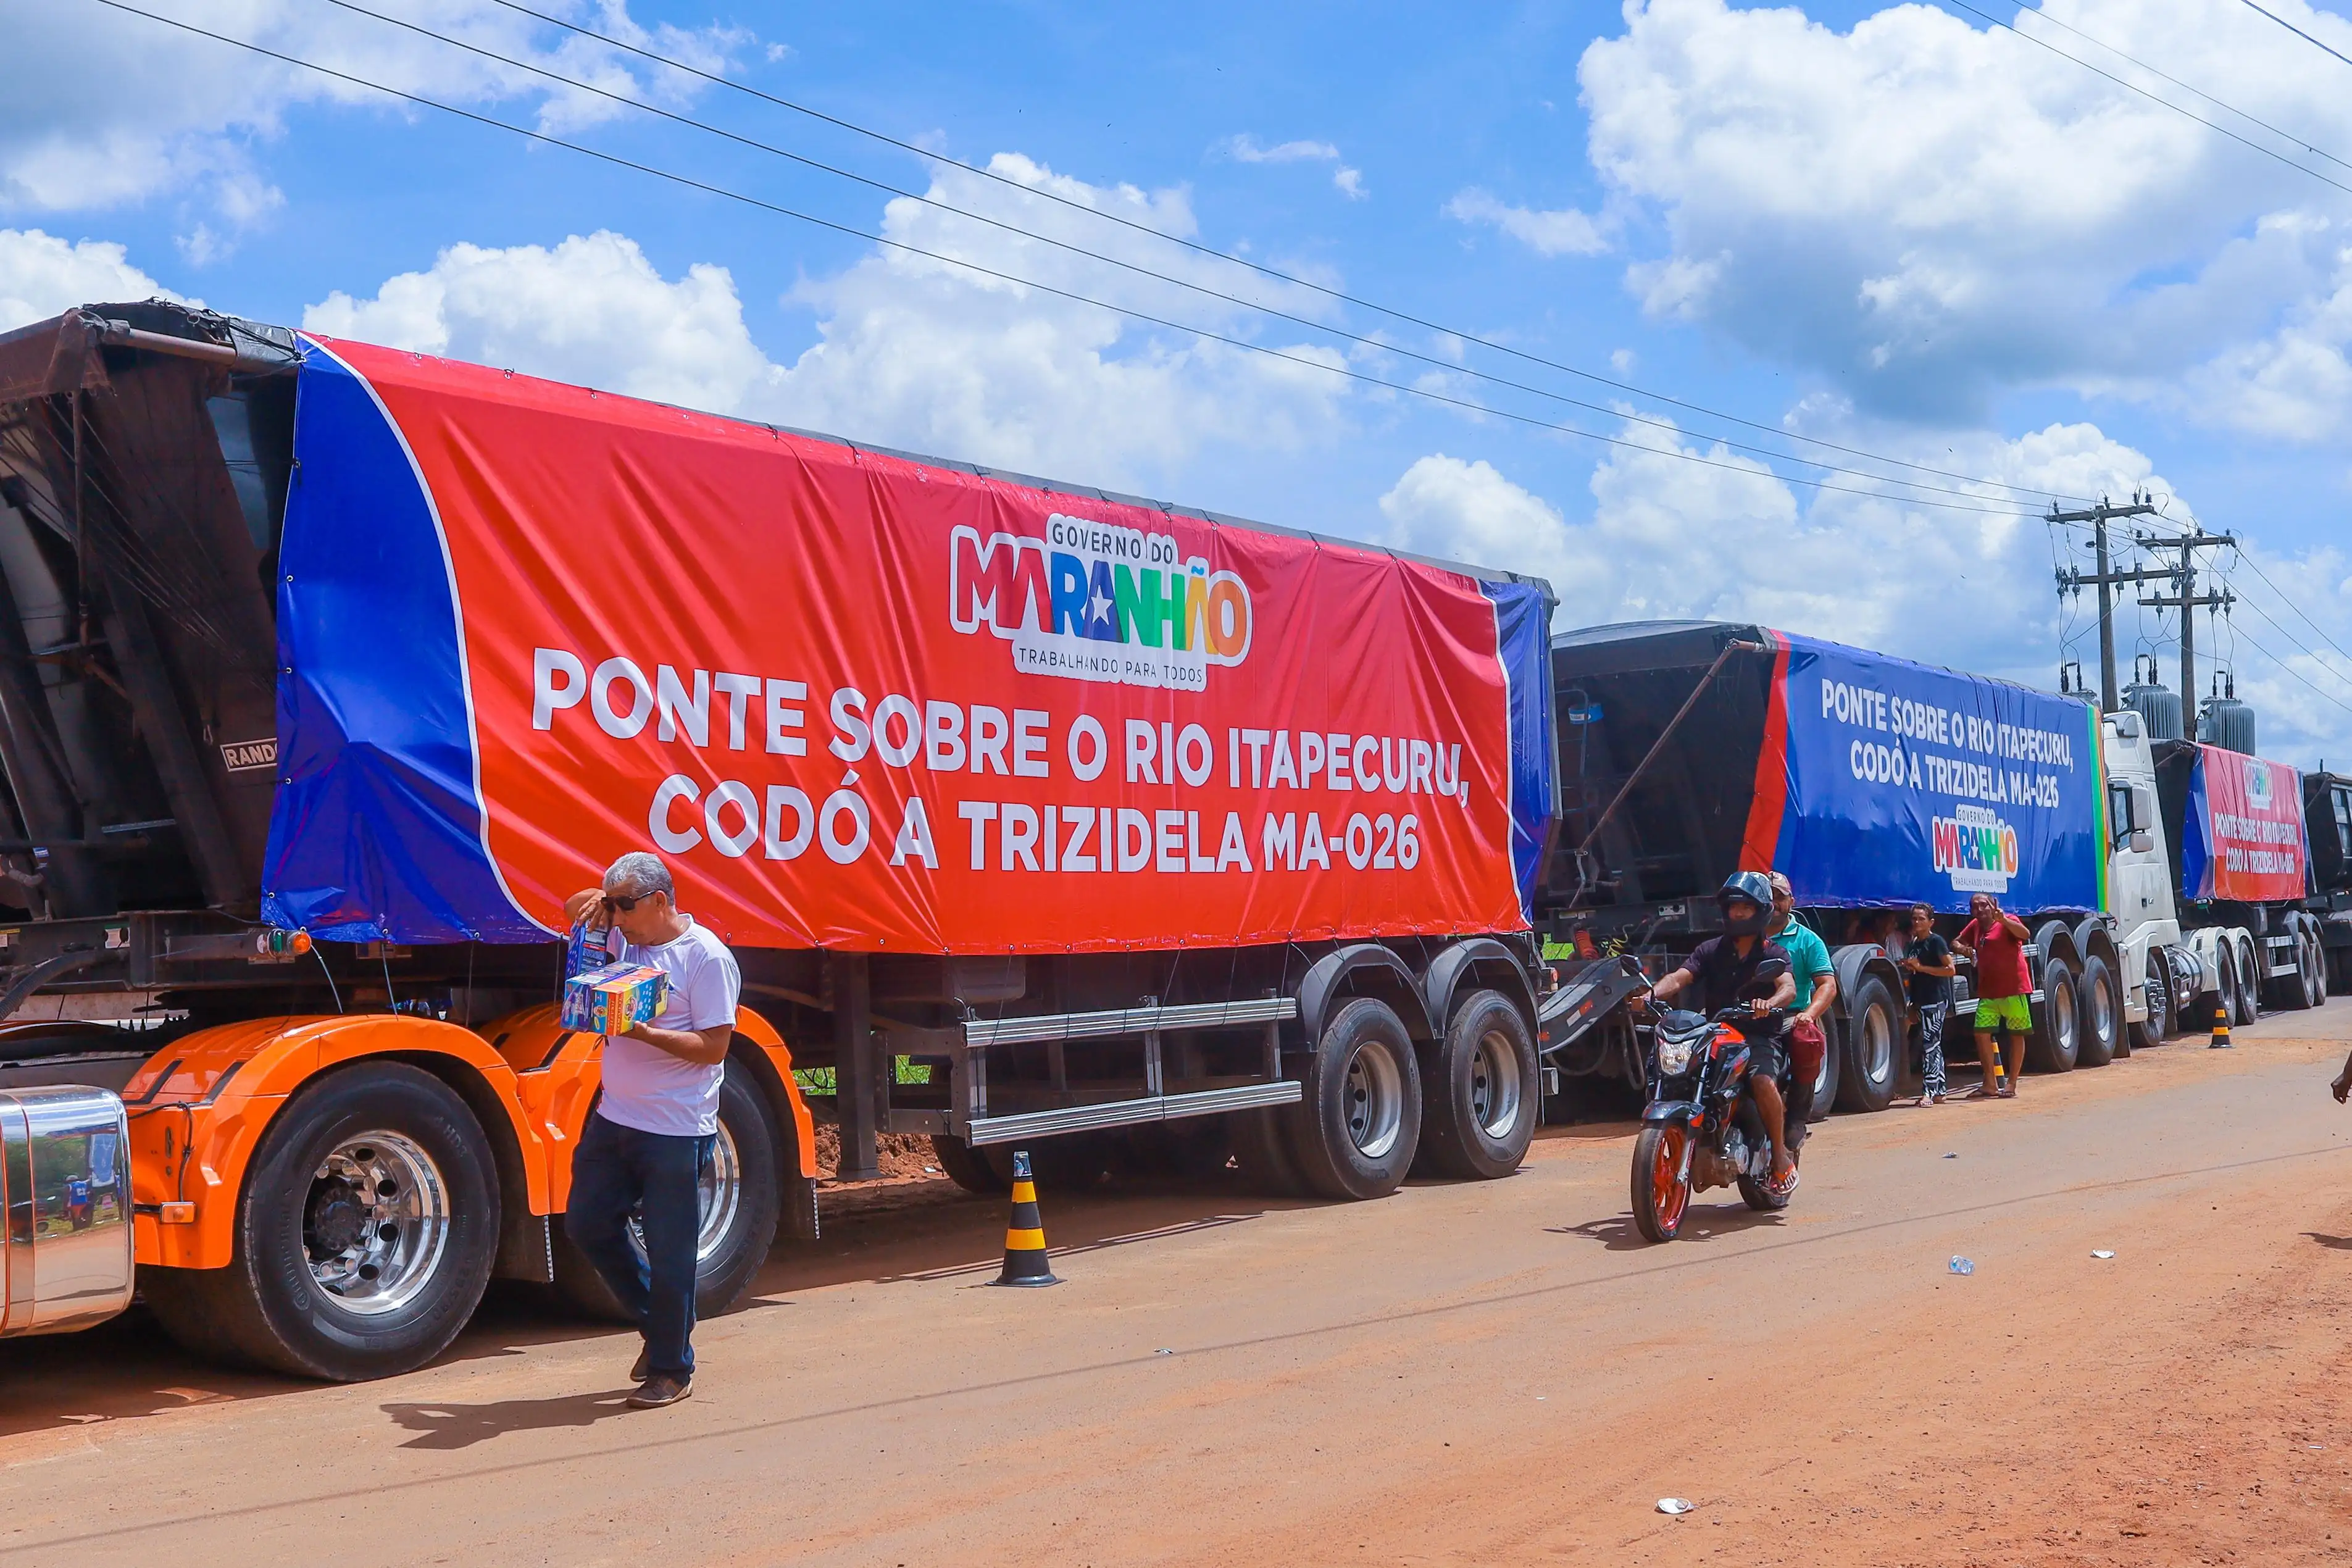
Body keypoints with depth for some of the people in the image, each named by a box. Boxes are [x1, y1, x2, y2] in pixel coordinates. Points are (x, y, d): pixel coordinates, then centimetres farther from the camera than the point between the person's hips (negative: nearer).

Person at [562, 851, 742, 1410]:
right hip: (614, 1119, 8)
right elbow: (573, 911, 25)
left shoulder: (707, 956, -13)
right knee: (588, 1224, 13)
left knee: (669, 1253, 0)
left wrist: (644, 1033, -26)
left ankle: (671, 1369, 15)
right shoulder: (628, 938, 10)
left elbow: (713, 1047, -16)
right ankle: (656, 1320, 31)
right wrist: (594, 900, 2)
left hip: (675, 1132, -8)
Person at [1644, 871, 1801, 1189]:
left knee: (1763, 1082, -31)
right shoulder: (1710, 950, 14)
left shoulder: (1774, 953, 7)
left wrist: (1770, 1003, -37)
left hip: (1759, 1035, -3)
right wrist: (1651, 994, -23)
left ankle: (1781, 1155, -13)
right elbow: (1679, 978, -1)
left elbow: (1789, 988, -13)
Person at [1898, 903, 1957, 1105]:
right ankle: (1939, 1092, 16)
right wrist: (1908, 967, 5)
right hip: (1921, 1001, 9)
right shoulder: (1913, 944, 18)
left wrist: (1921, 967, -16)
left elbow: (1951, 969, -14)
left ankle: (1929, 1092, -16)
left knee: (1930, 1044, -13)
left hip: (1936, 1001, -9)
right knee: (1934, 1046, 11)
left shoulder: (1936, 942, -7)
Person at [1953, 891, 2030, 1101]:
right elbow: (1956, 942, 22)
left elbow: (2024, 934, -27)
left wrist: (2002, 919, -42)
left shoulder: (2007, 920, -8)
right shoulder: (1975, 926, 11)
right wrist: (1961, 948, -1)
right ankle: (1989, 1084, 9)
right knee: (1982, 1033, 0)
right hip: (1987, 992, 6)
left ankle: (2011, 1084, 10)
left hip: (2014, 989, -6)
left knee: (2017, 1034, 3)